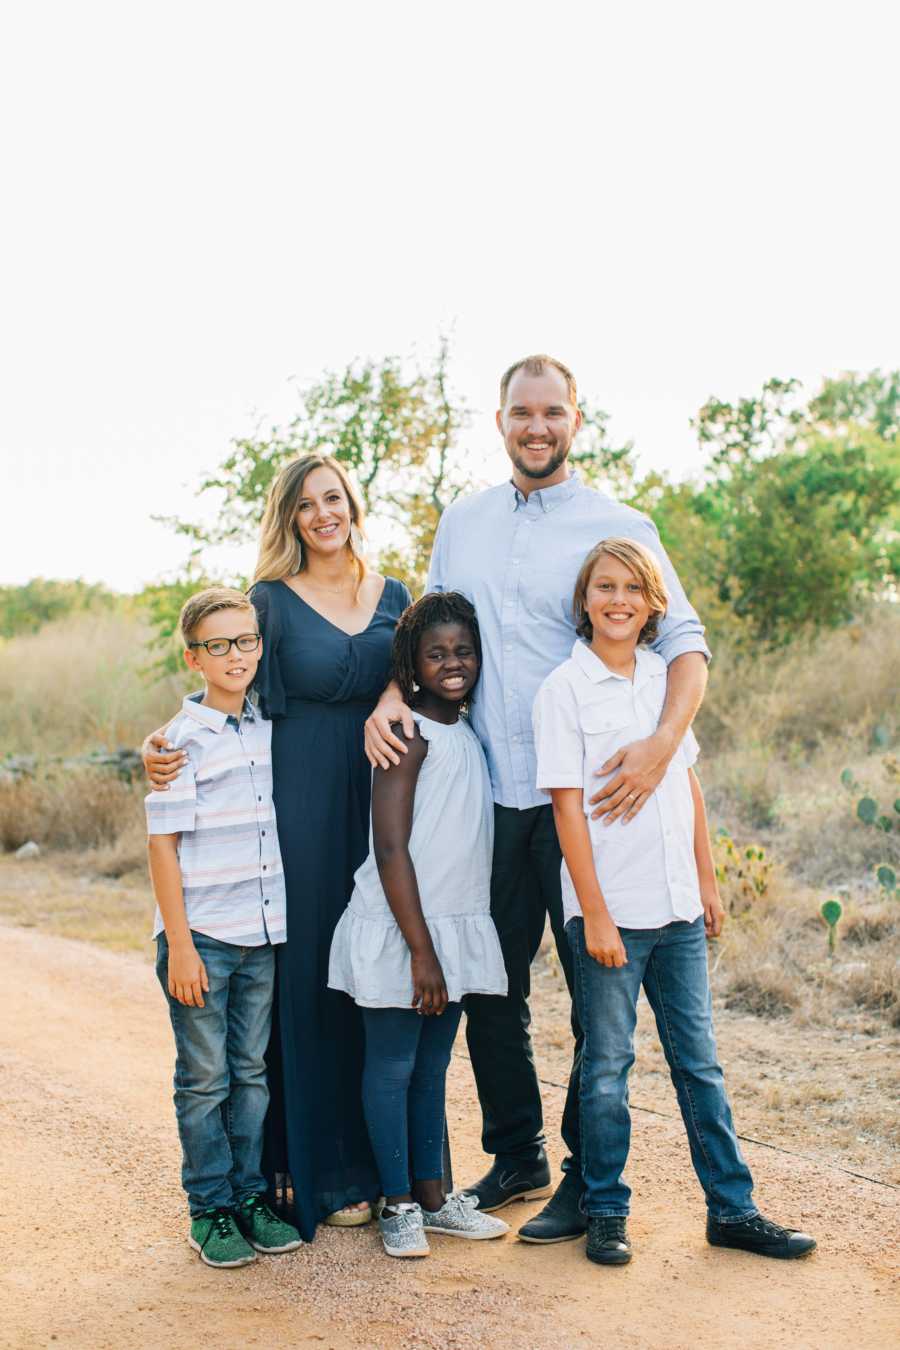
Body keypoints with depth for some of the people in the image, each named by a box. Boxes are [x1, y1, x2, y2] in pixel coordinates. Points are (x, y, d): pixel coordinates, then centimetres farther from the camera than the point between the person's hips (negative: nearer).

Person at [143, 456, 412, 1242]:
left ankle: (379, 1159, 21)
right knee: (309, 977, 0)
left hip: (379, 807, 4)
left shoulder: (394, 596, 12)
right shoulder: (271, 600, 1)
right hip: (301, 807, -3)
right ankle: (324, 1174, 12)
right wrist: (166, 743, -18)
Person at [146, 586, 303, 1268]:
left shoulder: (270, 732, 7)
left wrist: (286, 922, 11)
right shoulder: (182, 739, -8)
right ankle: (210, 1210, 16)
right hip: (202, 936, -4)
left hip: (263, 933, 5)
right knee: (205, 1079, 4)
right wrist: (179, 944, -12)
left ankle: (251, 1197, 23)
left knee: (252, 1074, 12)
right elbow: (163, 844, -8)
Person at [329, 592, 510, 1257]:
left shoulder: (470, 735, 12)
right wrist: (420, 949, -18)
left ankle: (434, 1196, 24)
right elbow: (391, 851, -17)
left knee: (433, 1066, 15)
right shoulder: (410, 734, -12)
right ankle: (398, 1205, 14)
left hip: (458, 927, 8)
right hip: (399, 932, -7)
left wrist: (441, 946, 13)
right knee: (392, 1065, 4)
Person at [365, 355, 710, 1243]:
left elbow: (684, 641, -7)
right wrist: (391, 698, -2)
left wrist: (662, 742, -24)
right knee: (489, 987, 12)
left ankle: (589, 1179, 19)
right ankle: (516, 1157, 29)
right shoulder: (462, 523, 12)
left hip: (584, 795, -4)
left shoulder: (619, 527, -2)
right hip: (490, 795, 4)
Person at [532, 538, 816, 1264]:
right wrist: (595, 915, -13)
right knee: (608, 1066, 6)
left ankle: (732, 1208, 21)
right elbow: (567, 805, -10)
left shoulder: (667, 677, 8)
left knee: (699, 1061, 12)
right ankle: (606, 1212, 20)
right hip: (610, 909, -4)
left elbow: (688, 783, 14)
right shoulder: (565, 688, -7)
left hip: (677, 906, 5)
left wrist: (708, 880, 13)